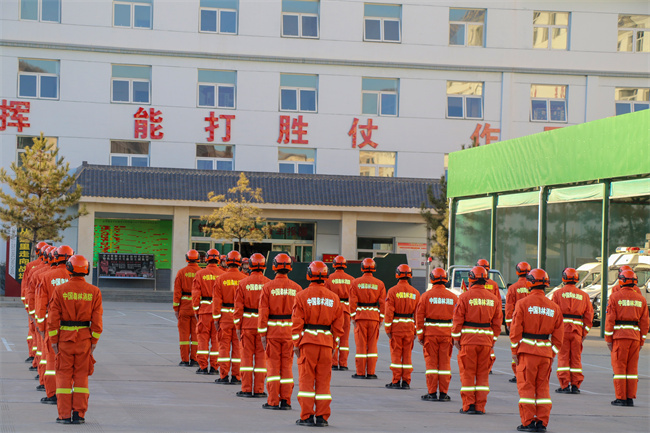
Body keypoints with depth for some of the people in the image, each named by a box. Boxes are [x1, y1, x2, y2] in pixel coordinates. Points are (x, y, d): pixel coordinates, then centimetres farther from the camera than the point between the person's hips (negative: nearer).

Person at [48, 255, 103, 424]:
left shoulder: (60, 290, -6)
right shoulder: (94, 292, -2)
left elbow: (53, 318, -6)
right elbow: (97, 320, -2)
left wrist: (53, 340, 0)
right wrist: (94, 340, 6)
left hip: (65, 336, -1)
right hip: (85, 338, 1)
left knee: (64, 376, 5)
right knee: (81, 376, 8)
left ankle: (64, 415, 2)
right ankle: (79, 414, 6)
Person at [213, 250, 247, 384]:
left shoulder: (221, 279, -4)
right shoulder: (244, 279, -3)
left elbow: (217, 300, -5)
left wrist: (216, 318, 0)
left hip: (225, 315, -1)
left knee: (224, 345, 5)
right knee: (238, 346, 6)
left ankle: (223, 376, 4)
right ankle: (236, 377, 6)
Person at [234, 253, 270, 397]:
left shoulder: (243, 283, -2)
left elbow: (238, 307, -2)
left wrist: (238, 327, 4)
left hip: (247, 325, 0)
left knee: (247, 356, 6)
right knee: (261, 356, 6)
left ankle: (246, 389, 6)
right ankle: (259, 389, 6)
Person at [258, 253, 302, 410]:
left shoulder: (268, 287, -6)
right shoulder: (296, 288, 0)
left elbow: (263, 312, -8)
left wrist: (262, 334, -4)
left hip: (272, 331, -2)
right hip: (290, 331, 2)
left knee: (273, 365, 4)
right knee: (287, 365, 8)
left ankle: (273, 401, 2)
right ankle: (285, 401, 7)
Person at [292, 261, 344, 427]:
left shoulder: (302, 296, -5)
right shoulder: (334, 298, 6)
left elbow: (297, 322, -6)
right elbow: (338, 325, 8)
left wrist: (296, 343, 0)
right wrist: (334, 344, 14)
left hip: (308, 341, -3)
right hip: (326, 342, 3)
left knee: (306, 378, 2)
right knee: (323, 380, 7)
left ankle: (306, 416, 0)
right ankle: (322, 417, 7)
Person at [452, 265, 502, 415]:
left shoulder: (465, 297, -6)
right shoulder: (493, 299, 6)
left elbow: (458, 320, -6)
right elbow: (497, 323, 9)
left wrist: (456, 338, 1)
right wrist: (493, 340, 16)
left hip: (468, 340, -3)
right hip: (486, 340, 3)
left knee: (467, 373, 4)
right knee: (483, 374, 9)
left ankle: (468, 406, 4)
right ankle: (480, 406, 8)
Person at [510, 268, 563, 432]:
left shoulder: (522, 304, -5)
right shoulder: (554, 307, 8)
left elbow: (516, 330, -7)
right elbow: (558, 334, 8)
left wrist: (515, 351, -1)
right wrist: (552, 354, 15)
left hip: (527, 351, -4)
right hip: (545, 352, 4)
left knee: (526, 386, 2)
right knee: (543, 387, 10)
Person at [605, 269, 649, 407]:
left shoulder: (615, 297, -3)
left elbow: (610, 319, -6)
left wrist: (608, 339, -1)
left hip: (619, 335, -3)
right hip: (635, 336, 3)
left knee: (619, 367, 0)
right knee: (632, 368, 9)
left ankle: (621, 398, -2)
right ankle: (630, 398, 8)